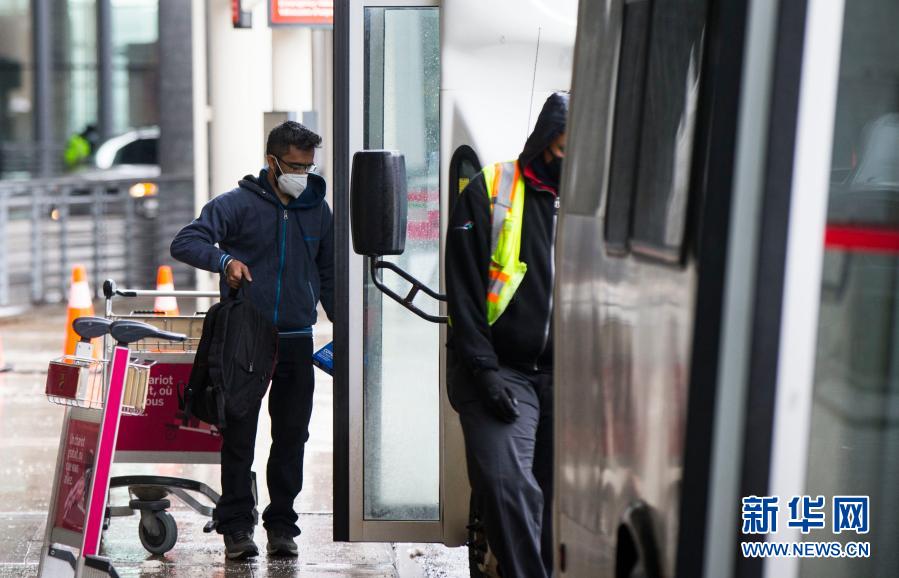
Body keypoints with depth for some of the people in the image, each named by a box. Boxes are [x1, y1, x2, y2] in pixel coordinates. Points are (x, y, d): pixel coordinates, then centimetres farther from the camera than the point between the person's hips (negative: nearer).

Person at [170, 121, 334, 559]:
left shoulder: (317, 209, 11)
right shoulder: (237, 204, -3)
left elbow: (328, 274, 20)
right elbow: (185, 243, -10)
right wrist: (224, 260, -28)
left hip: (297, 341, 4)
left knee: (291, 436, 8)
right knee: (239, 436, 1)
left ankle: (282, 524, 18)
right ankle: (236, 525, 10)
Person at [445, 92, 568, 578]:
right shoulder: (489, 192, -2)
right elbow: (464, 290, -5)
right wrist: (483, 370, -12)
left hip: (567, 375, 3)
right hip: (500, 370, -3)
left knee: (562, 492, 7)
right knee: (506, 482, -18)